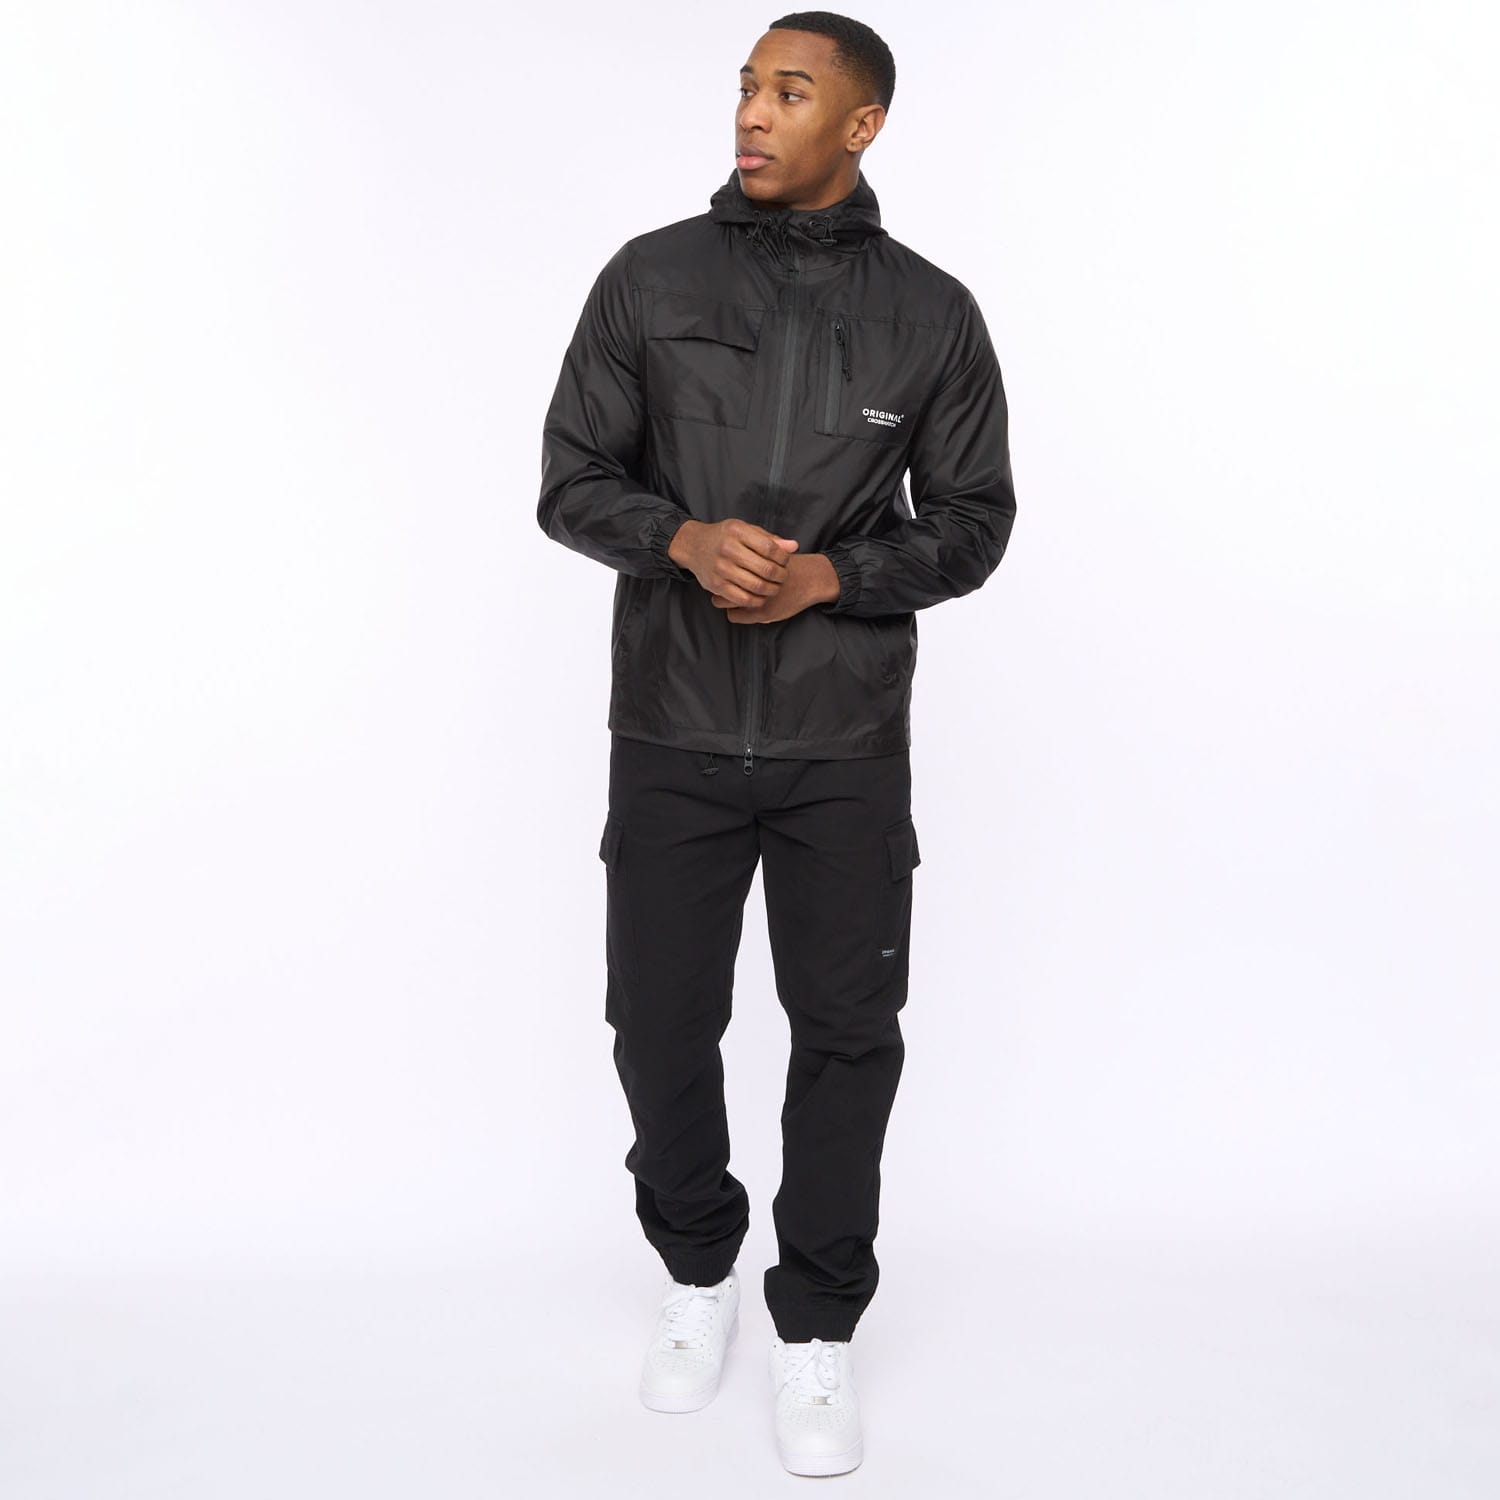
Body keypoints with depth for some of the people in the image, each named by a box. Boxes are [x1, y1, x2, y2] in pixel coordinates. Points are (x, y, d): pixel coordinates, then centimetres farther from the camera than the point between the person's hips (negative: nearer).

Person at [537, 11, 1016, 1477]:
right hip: (671, 731, 1)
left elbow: (971, 522, 5)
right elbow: (572, 481, 3)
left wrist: (830, 576, -13)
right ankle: (698, 1268, 36)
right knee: (660, 1022, 9)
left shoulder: (930, 313, 2)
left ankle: (816, 1322, 26)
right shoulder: (651, 279, 2)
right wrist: (687, 540, -17)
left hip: (845, 743, 0)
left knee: (847, 1030, 6)